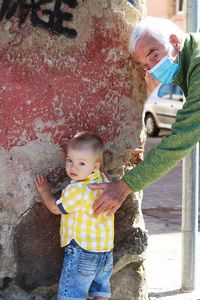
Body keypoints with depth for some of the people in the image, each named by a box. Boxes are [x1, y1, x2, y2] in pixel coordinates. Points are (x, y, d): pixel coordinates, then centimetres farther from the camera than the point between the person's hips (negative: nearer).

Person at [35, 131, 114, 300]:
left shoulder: (77, 190, -23)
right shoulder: (103, 180, 1)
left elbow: (55, 208, -7)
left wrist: (44, 191, 9)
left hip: (81, 252, -9)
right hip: (106, 251, 9)